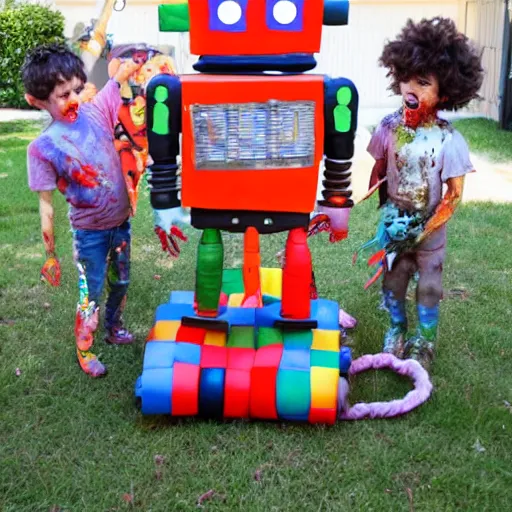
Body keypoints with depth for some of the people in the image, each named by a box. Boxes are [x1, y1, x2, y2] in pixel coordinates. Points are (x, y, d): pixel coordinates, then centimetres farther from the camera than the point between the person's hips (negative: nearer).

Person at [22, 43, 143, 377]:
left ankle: (114, 328, 48)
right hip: (90, 232, -5)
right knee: (91, 293, 9)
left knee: (120, 282, 23)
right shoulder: (43, 147, -19)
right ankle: (85, 351, 31)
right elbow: (47, 206, -13)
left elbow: (123, 73, 7)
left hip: (122, 221, 5)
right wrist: (51, 256, -8)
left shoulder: (94, 111, -9)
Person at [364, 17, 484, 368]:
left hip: (430, 230, -2)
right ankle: (397, 329, 43)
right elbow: (378, 172, 2)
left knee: (429, 289, 13)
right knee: (392, 282, 17)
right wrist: (386, 209, -2)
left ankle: (424, 343, 35)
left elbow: (455, 194, -15)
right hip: (394, 224, 3)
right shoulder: (389, 127, -11)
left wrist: (424, 229, -17)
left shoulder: (448, 139, -19)